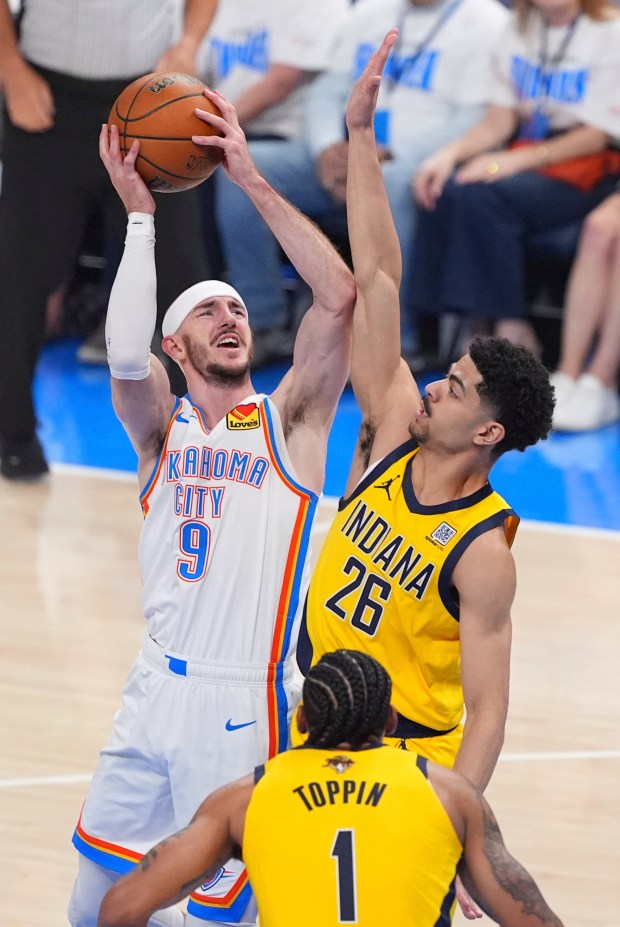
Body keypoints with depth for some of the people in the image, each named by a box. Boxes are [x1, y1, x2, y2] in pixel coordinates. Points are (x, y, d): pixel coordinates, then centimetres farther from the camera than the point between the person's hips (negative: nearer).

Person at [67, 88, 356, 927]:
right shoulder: (161, 427, 6)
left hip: (248, 703, -3)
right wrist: (138, 213, -15)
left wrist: (252, 180, -14)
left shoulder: (289, 422, 1)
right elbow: (125, 356, -16)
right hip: (158, 691, 4)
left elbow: (339, 297, -13)